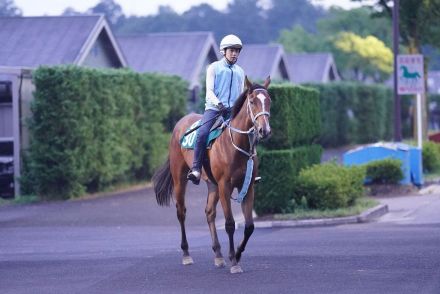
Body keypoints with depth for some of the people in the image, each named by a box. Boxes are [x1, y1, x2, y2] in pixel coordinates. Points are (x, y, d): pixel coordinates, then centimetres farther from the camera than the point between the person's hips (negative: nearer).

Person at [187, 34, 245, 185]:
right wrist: (219, 104, -18)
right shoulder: (214, 68, 8)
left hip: (233, 110, 4)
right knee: (202, 133, -27)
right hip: (214, 108, -4)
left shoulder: (240, 72, 19)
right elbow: (209, 90, -1)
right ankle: (196, 169, -26)